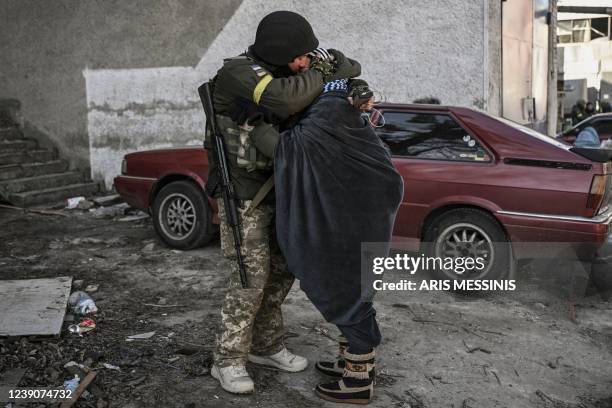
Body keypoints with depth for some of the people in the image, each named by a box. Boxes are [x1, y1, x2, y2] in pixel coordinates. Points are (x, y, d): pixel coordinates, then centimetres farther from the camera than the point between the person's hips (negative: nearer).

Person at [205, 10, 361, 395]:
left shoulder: (290, 72, 1)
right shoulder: (238, 72, -22)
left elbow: (350, 66, 5)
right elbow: (284, 99, -40)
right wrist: (322, 76, -23)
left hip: (275, 191, 8)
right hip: (242, 195, -7)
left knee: (282, 270, 10)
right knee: (252, 277, -7)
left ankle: (266, 346, 26)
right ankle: (228, 360, 9)